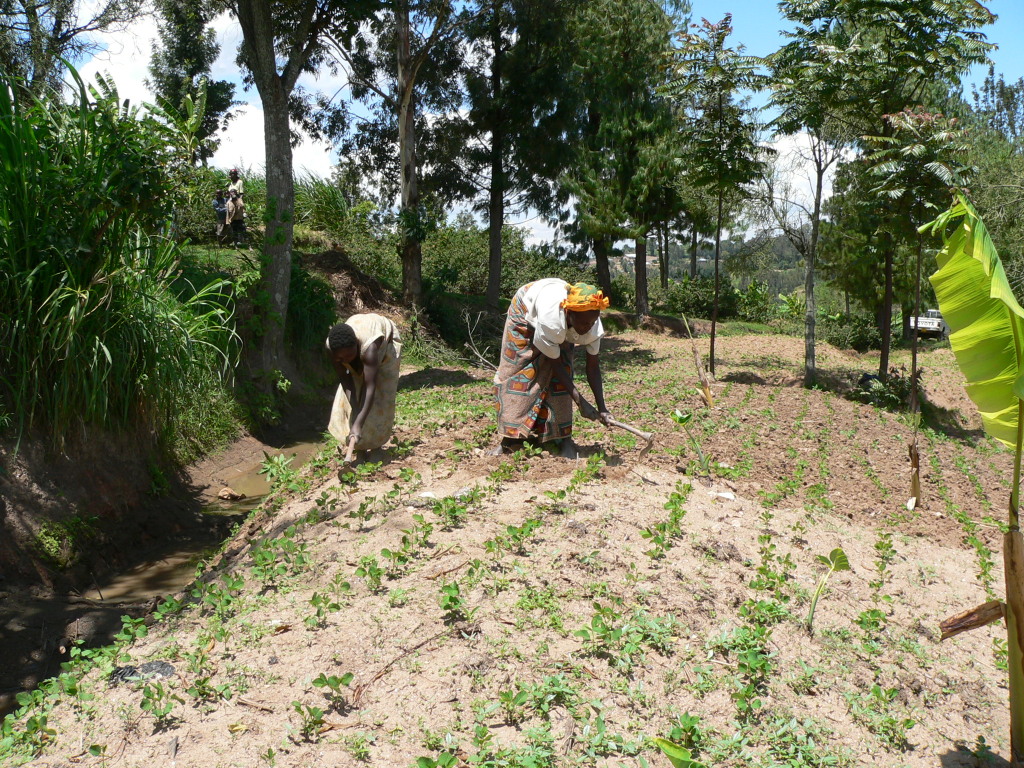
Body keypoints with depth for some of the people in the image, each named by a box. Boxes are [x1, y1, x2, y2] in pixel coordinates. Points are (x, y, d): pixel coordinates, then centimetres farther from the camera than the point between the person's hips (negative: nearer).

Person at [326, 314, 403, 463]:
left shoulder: (369, 346, -49)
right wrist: (355, 409, -35)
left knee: (380, 395, -10)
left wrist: (358, 424, -56)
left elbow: (370, 388, -51)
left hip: (386, 343, -4)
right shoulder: (331, 347, -35)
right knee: (352, 395, -4)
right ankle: (359, 445, 3)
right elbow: (344, 378, -26)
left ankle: (376, 445, -1)